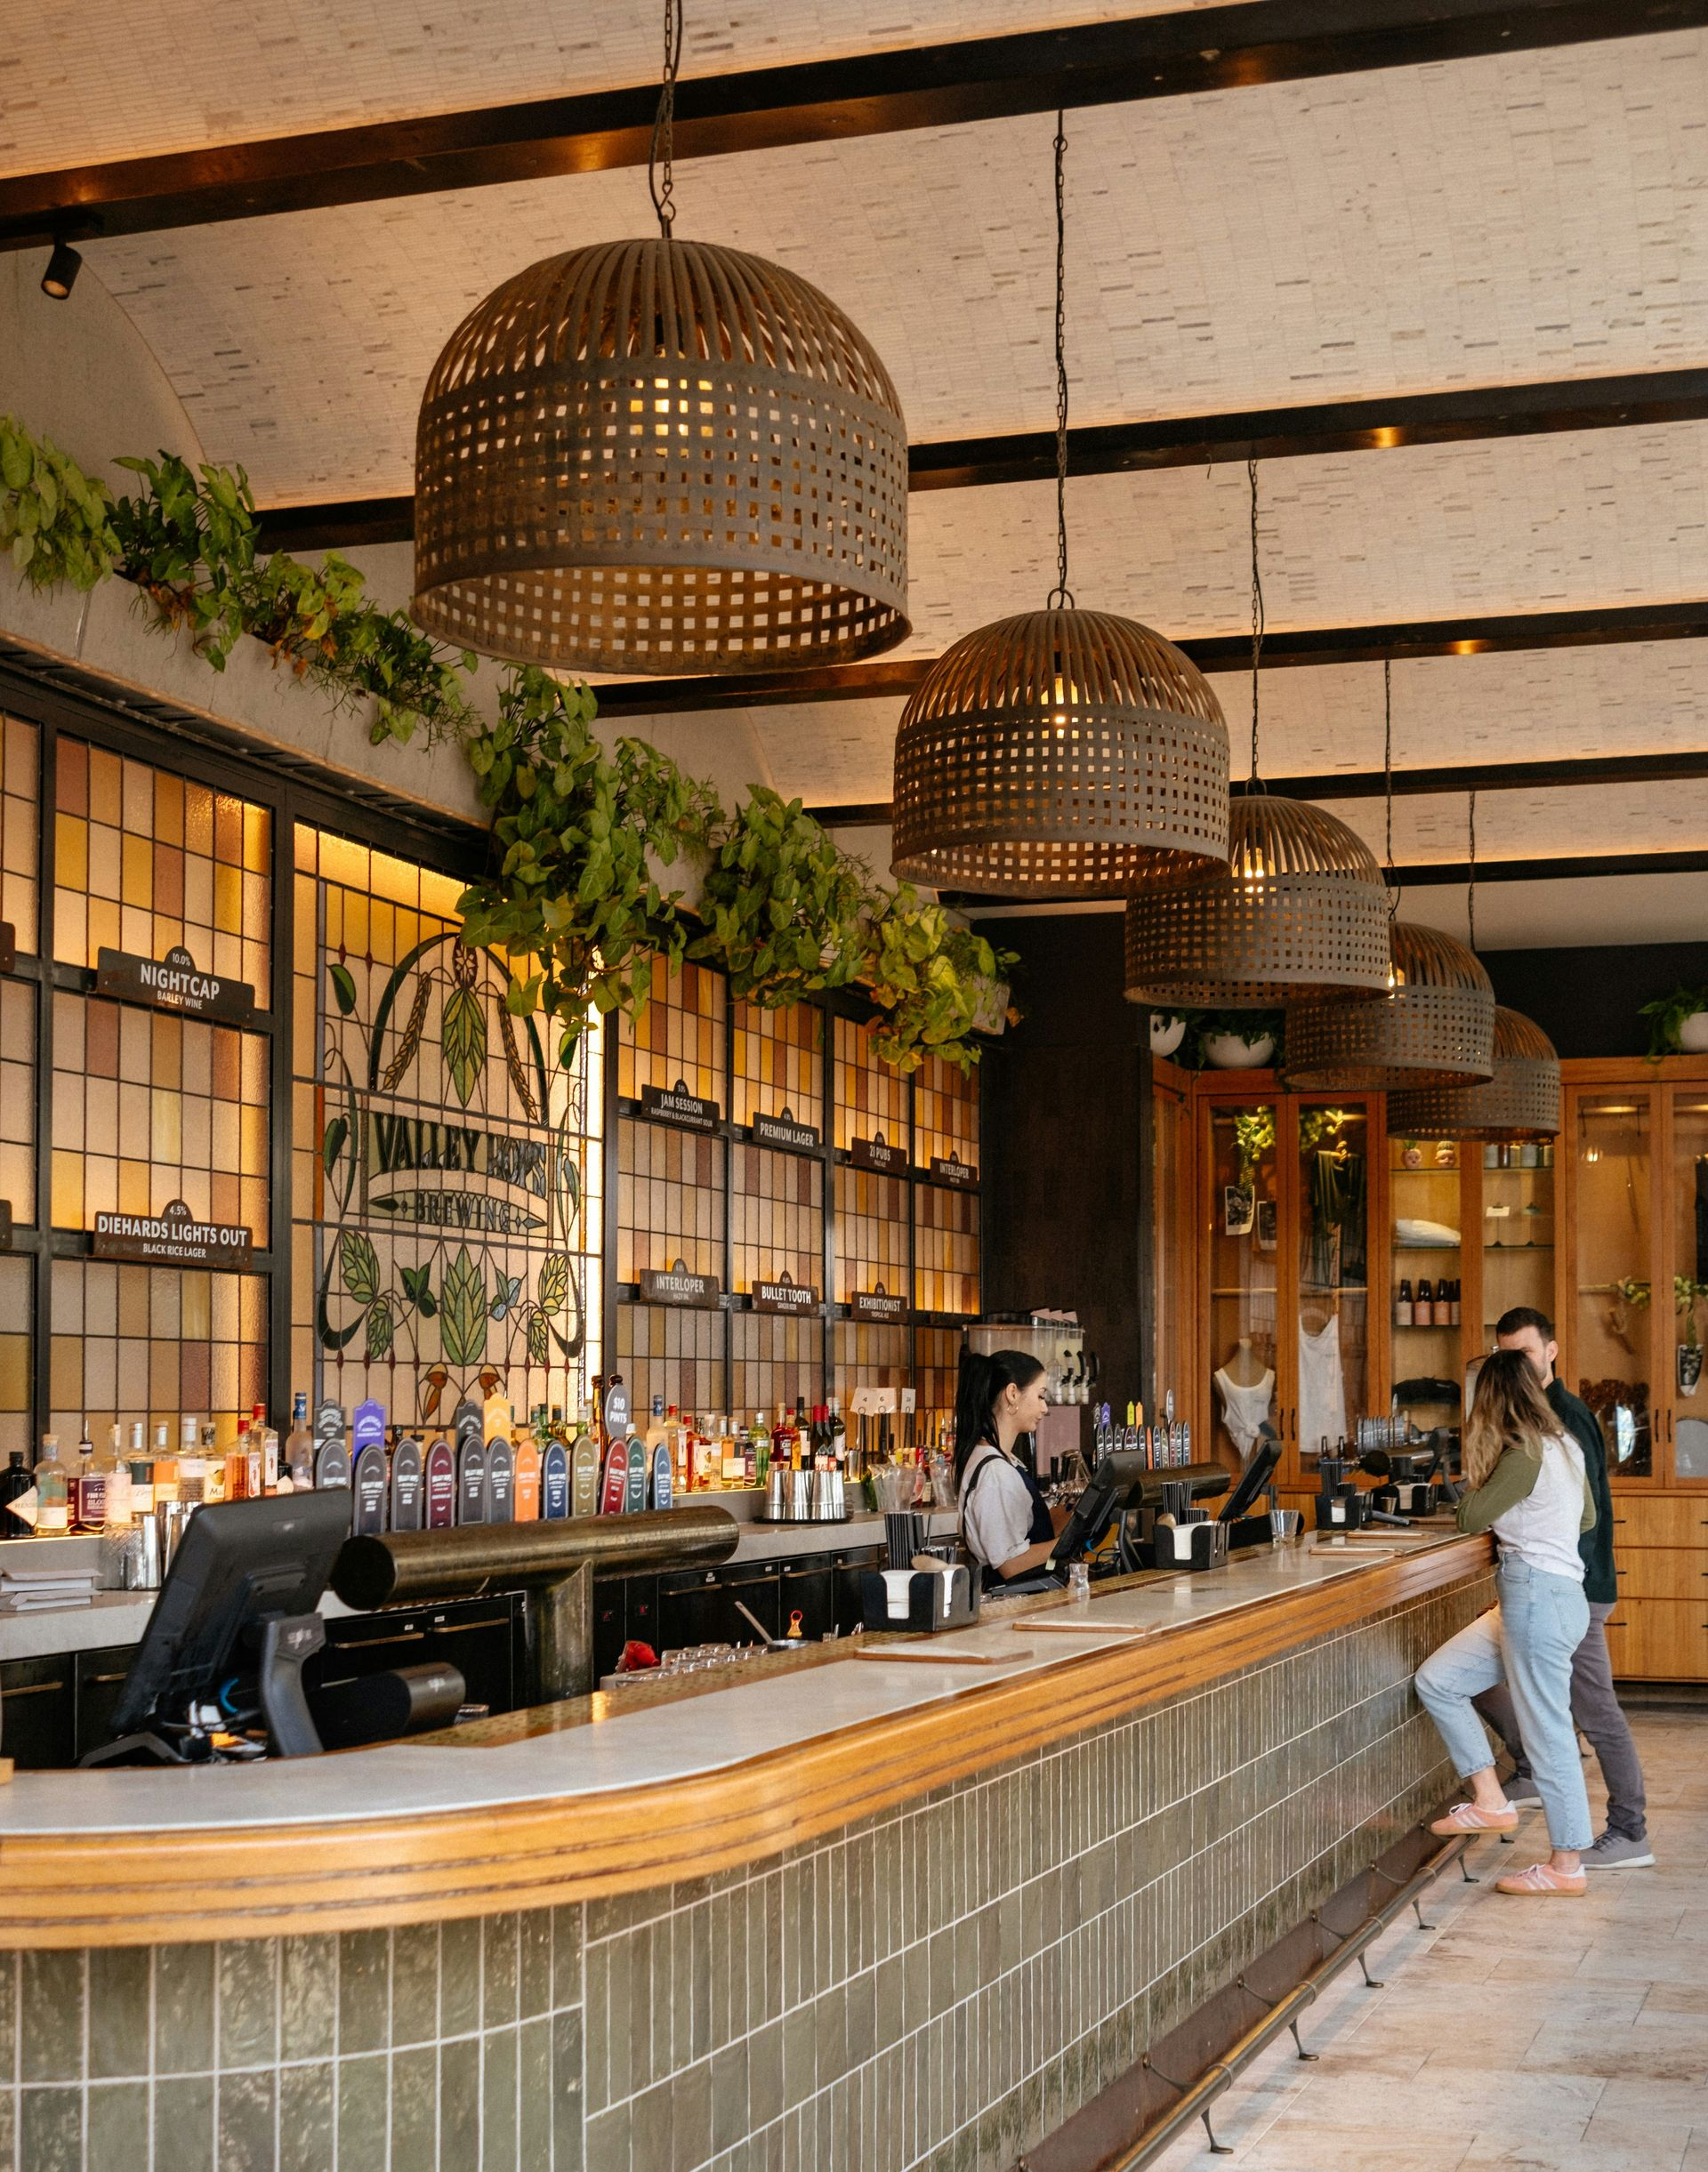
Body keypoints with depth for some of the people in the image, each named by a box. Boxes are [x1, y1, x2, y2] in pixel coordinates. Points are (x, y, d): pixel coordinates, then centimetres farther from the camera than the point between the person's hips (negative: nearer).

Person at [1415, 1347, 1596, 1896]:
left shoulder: (1526, 1454, -15)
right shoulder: (1564, 1445, 13)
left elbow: (1472, 1517, -11)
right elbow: (1587, 1518, 26)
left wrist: (1481, 1468, 7)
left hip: (1539, 1597, -10)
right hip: (1557, 1593, 10)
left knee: (1548, 1731, -2)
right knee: (1436, 1681, 9)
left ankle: (1567, 1865, 6)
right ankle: (1490, 1801, 12)